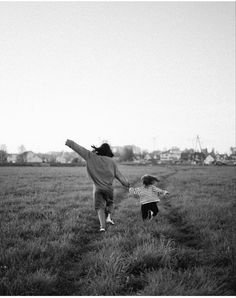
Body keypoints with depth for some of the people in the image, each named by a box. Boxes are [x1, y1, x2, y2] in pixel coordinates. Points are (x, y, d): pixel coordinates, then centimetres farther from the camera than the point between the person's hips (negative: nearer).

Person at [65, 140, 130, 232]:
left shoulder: (91, 157, -4)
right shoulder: (111, 162, -3)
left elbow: (79, 148, 1)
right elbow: (119, 175, 1)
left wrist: (69, 142, 11)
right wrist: (127, 184, 13)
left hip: (97, 187, 0)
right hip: (108, 187, 0)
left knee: (99, 207, 5)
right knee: (109, 203, 25)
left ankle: (102, 225, -11)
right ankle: (108, 216, 2)